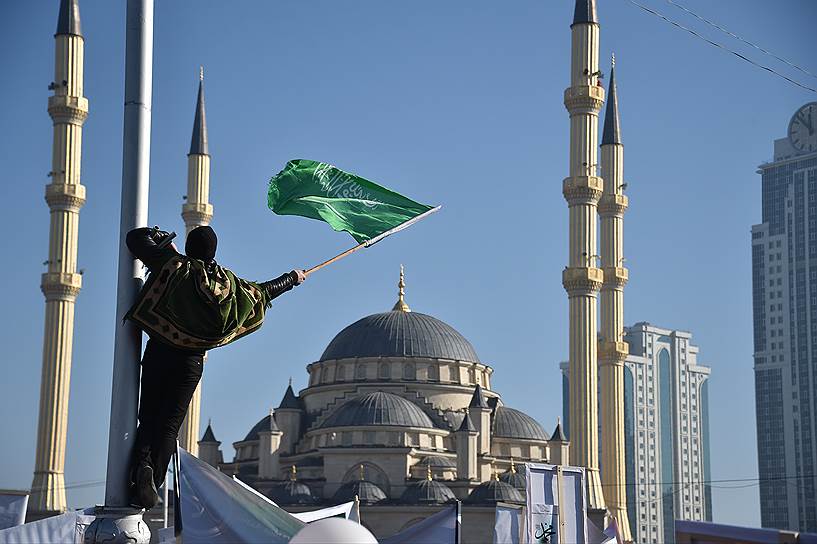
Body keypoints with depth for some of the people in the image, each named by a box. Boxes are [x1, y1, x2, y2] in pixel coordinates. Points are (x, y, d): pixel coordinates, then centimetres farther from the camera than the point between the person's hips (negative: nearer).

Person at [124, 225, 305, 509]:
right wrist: (292, 279, 35)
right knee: (169, 424, 2)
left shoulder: (173, 266, -5)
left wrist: (161, 235, 18)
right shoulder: (229, 284, 1)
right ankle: (152, 484, -13)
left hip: (158, 353, -1)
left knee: (148, 417, 6)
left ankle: (142, 464, -22)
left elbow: (135, 237, -1)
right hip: (191, 361, 1)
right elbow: (264, 291, 17)